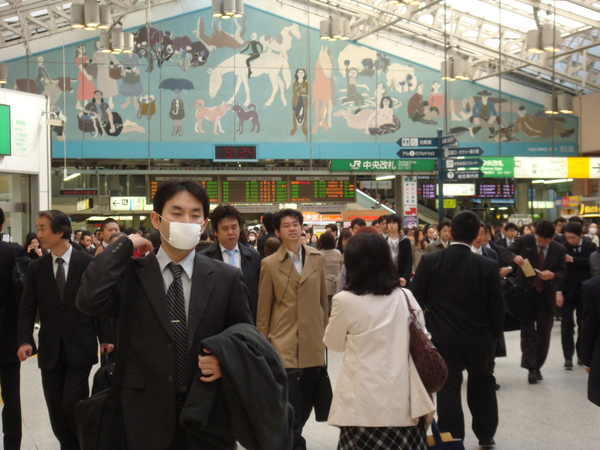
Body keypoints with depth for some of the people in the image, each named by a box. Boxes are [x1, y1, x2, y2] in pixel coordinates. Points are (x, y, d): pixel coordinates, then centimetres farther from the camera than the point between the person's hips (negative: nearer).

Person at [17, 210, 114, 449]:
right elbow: (27, 308, 1)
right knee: (56, 409, 7)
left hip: (80, 347, -3)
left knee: (73, 403, -9)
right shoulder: (35, 268, 5)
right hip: (50, 349, 4)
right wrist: (25, 340, -13)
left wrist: (106, 337, -5)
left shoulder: (88, 263, -3)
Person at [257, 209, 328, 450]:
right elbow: (264, 307, 1)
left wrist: (326, 331, 12)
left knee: (307, 399, 14)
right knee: (291, 402, -8)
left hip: (313, 340, 4)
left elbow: (323, 298, 11)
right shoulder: (270, 264, -3)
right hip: (284, 342, -3)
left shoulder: (317, 258, 5)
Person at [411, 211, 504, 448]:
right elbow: (497, 305, -4)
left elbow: (417, 299, -5)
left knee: (448, 388, 6)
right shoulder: (488, 266, -10)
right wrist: (495, 335, 9)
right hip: (479, 339, 1)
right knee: (482, 385, 19)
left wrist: (420, 330, 9)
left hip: (443, 338, -1)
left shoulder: (429, 261, -10)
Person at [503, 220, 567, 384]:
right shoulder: (524, 241, -7)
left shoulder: (559, 250, -3)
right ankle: (531, 368, -8)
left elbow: (562, 273, 0)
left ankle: (538, 367, 21)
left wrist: (553, 275, -23)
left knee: (544, 333, 9)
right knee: (527, 331, -5)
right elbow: (506, 253, -3)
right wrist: (515, 257, -26)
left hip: (546, 295, 2)